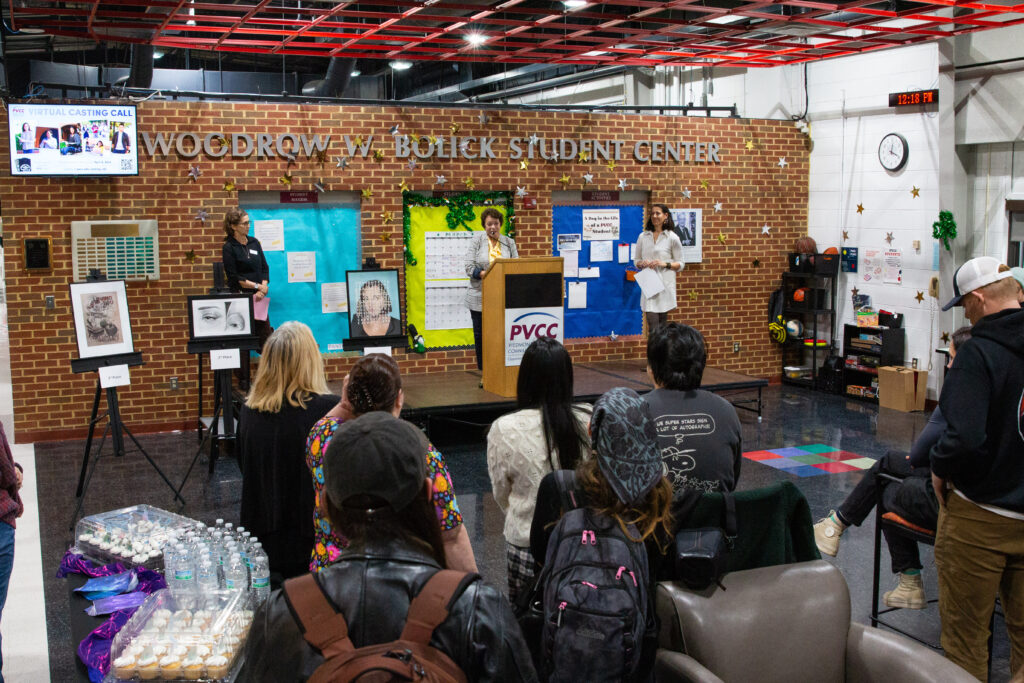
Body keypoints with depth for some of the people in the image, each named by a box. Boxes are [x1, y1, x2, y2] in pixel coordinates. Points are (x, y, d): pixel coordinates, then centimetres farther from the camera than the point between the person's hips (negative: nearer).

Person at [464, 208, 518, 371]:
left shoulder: (509, 242, 11)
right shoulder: (477, 240, 3)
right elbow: (469, 267, -5)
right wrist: (485, 274, -19)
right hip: (480, 297, -1)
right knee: (480, 335, 4)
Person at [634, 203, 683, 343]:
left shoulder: (672, 238, 1)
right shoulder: (643, 237, 10)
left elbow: (680, 264, 3)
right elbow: (637, 261, 17)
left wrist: (665, 264, -14)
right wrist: (642, 264, -6)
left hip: (665, 286, -1)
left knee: (662, 326, 6)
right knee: (653, 326, -7)